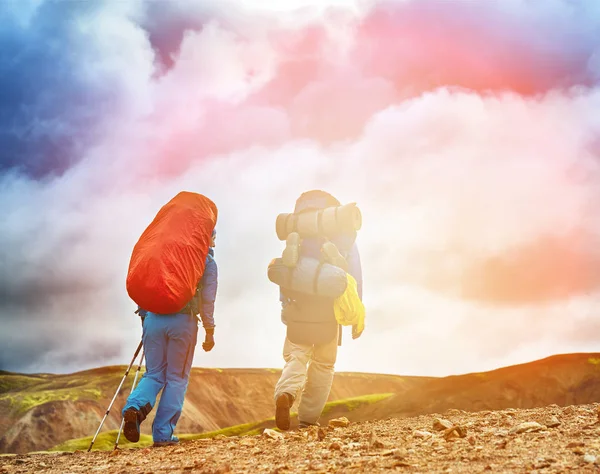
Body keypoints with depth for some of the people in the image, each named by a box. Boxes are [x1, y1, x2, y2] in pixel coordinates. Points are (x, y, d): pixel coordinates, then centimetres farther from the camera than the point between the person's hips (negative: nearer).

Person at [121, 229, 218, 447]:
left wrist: (145, 318, 18)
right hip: (183, 321, -3)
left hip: (154, 318, 3)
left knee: (154, 374, 12)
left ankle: (135, 407, -17)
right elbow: (207, 299, 0)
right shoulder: (207, 261, 8)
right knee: (177, 378, 6)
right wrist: (210, 331, 3)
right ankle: (163, 434, 2)